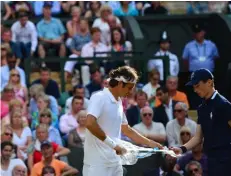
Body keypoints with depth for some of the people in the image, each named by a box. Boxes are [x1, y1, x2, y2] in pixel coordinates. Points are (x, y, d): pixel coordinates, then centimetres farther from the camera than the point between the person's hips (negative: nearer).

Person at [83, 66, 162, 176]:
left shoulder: (119, 103, 15)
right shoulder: (99, 98, -11)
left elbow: (126, 130, 27)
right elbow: (90, 123, -26)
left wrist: (149, 143, 25)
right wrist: (112, 143, -21)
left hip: (114, 162, 9)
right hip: (97, 163, -9)